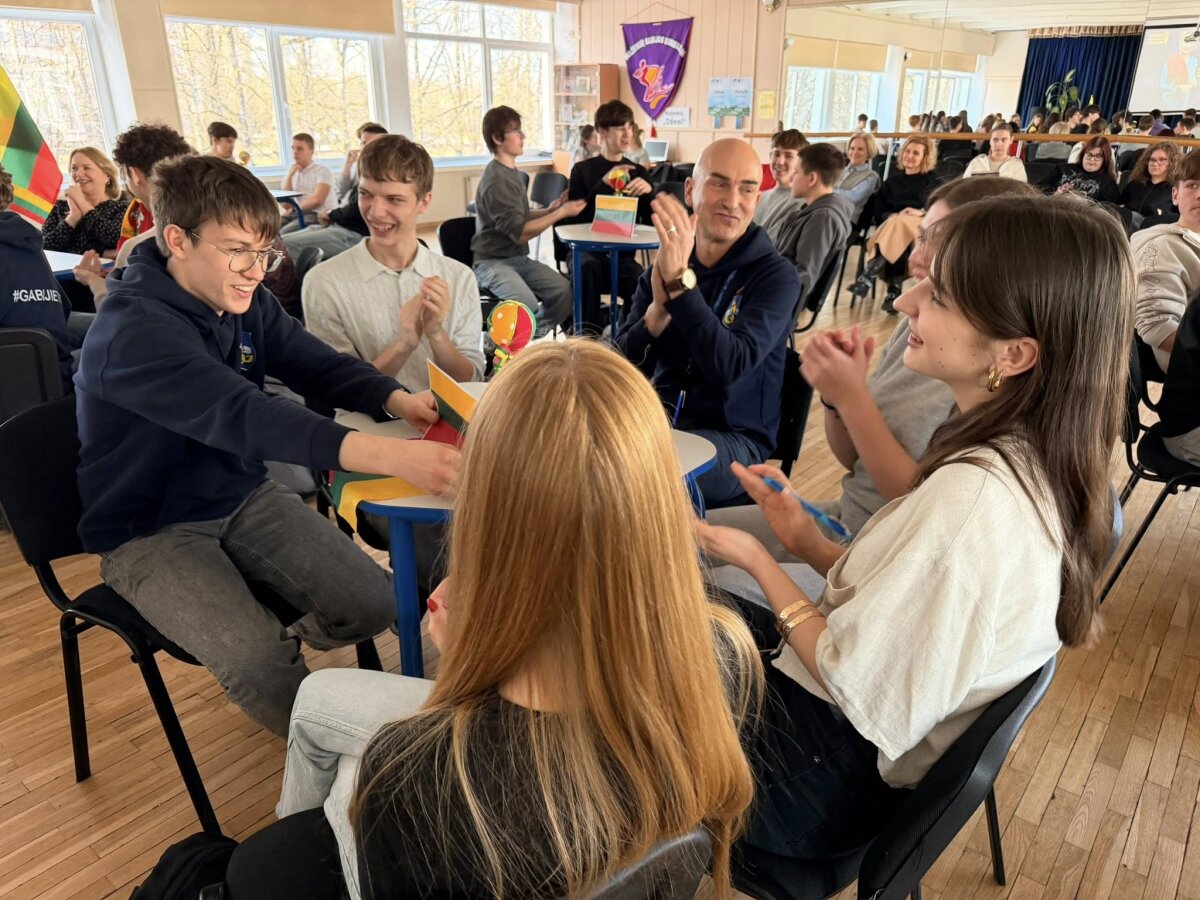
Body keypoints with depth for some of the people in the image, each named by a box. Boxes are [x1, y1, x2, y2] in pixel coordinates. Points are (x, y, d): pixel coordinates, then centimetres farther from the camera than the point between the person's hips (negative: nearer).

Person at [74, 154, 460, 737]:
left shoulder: (246, 302, -2)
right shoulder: (132, 330, -26)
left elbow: (319, 365, -6)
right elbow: (241, 415, -41)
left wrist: (396, 399, -30)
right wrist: (389, 455, -54)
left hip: (242, 497, 6)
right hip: (149, 531, -6)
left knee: (373, 606, -10)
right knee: (260, 666, -27)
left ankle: (277, 643, 21)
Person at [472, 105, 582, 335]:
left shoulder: (512, 172, 13)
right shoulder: (496, 181, -17)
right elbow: (520, 232, -20)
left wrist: (549, 210, 4)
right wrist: (560, 213, -16)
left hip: (518, 258, 9)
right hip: (493, 262, -9)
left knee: (563, 290, -13)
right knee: (527, 305, -32)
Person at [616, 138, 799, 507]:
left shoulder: (776, 275, -8)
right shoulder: (661, 267, 4)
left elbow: (729, 365, -23)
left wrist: (681, 279, -29)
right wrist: (659, 307, -22)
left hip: (733, 437, -4)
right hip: (661, 420, 4)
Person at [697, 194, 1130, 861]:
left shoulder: (971, 497, -33)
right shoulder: (1039, 462, -5)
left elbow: (862, 692, -25)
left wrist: (759, 561, -15)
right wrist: (812, 543, -4)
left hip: (833, 772, -8)